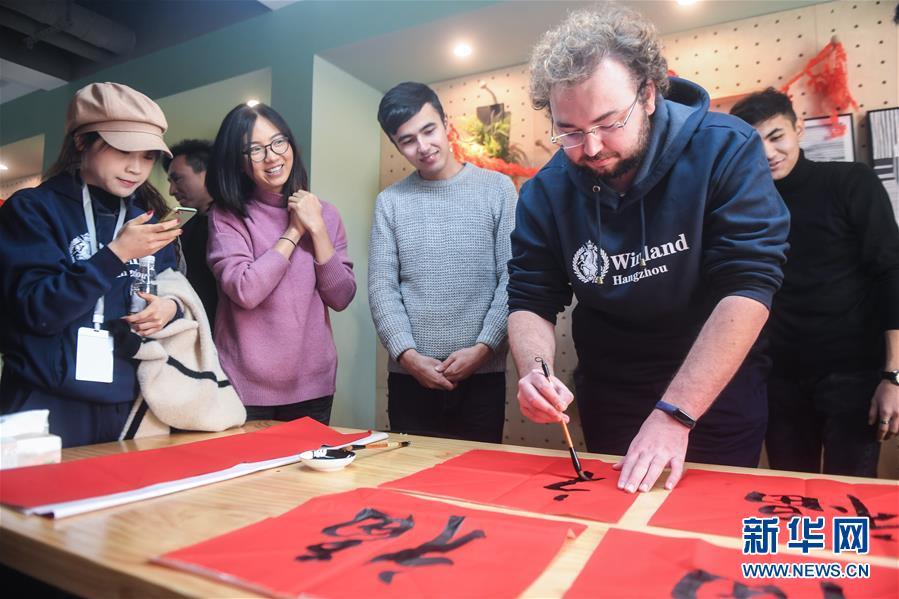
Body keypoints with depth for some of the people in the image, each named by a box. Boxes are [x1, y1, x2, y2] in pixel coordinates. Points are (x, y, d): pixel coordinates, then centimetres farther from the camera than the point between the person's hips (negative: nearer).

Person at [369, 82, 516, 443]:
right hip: (409, 377, 2)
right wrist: (407, 354, -11)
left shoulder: (497, 189, 1)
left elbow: (512, 279, -3)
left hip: (483, 375, -1)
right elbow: (382, 288, 1)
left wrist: (483, 347, -12)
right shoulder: (390, 202, 6)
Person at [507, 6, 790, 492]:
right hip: (607, 398, 3)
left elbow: (748, 287, -25)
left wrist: (673, 415, -32)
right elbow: (530, 302, -7)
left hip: (718, 393, -2)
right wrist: (536, 372, -29)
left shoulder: (725, 151, -18)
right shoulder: (546, 191, -11)